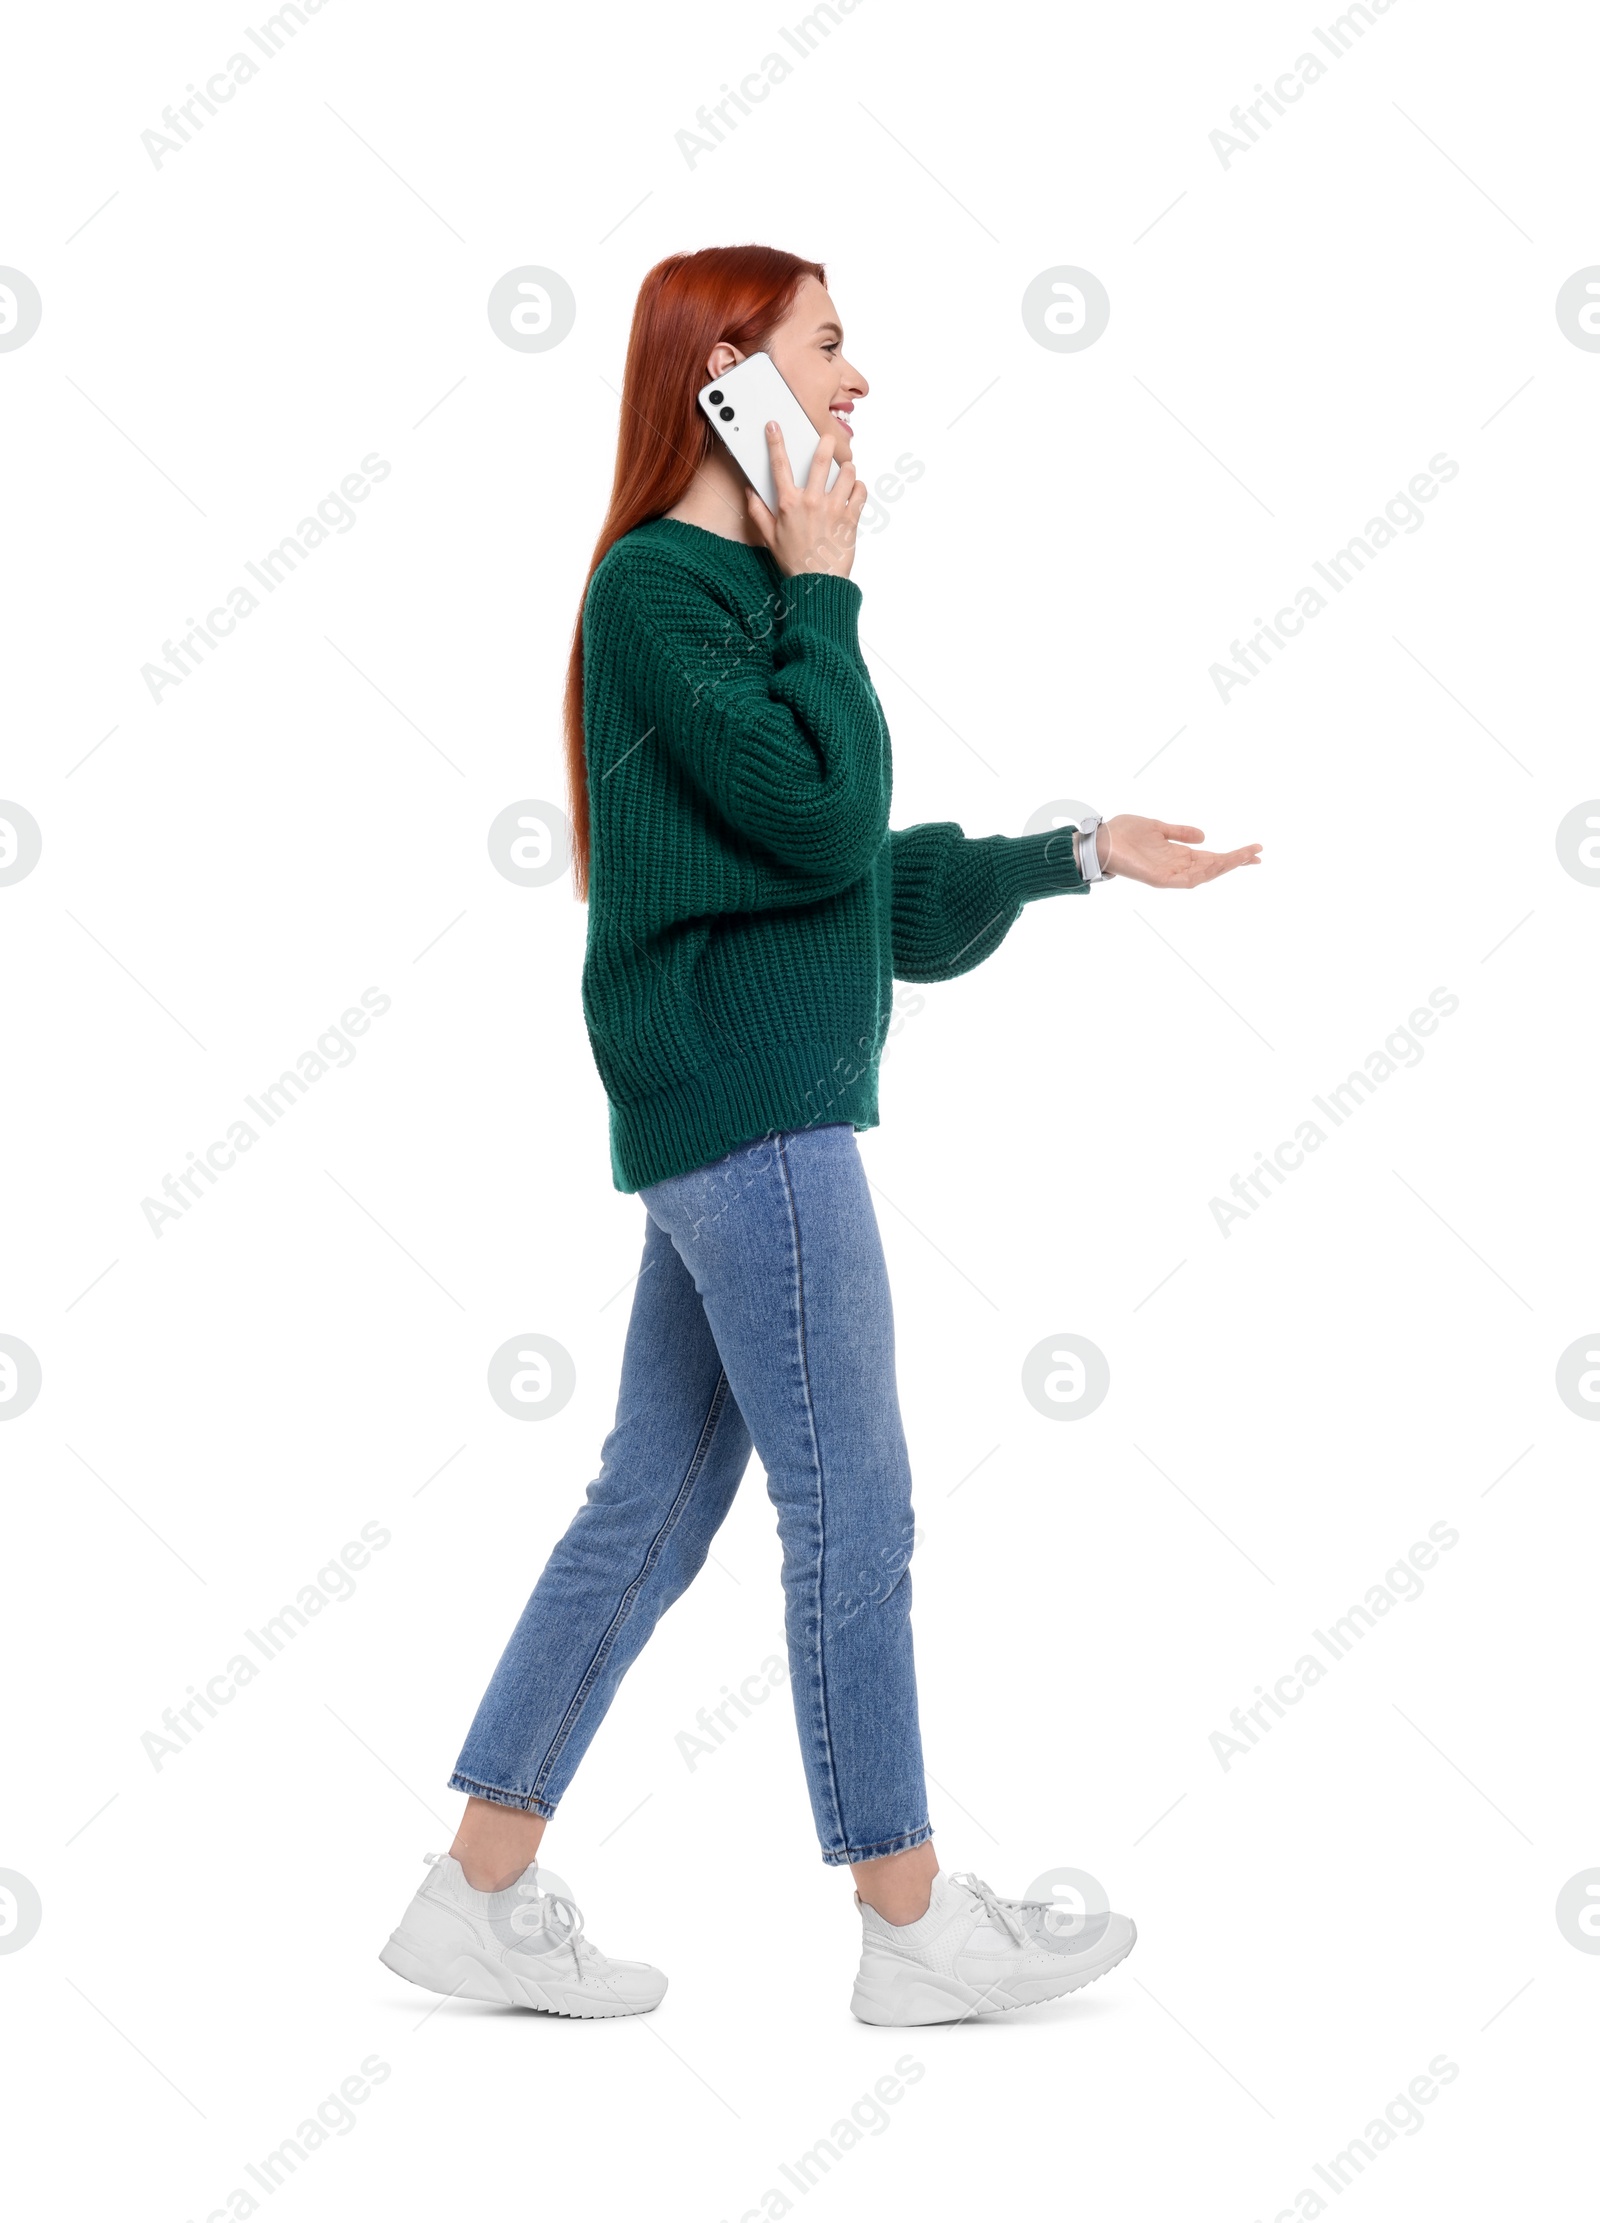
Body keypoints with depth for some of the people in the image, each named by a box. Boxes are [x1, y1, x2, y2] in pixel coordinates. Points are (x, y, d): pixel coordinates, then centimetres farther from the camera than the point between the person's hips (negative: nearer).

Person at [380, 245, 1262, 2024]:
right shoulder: (660, 581, -11)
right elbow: (821, 815, -19)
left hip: (743, 1103, 10)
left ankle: (481, 1896, 18)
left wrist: (1086, 855, 23)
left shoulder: (731, 589, 18)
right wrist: (823, 589, -9)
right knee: (851, 1510, -2)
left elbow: (869, 871, 22)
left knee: (655, 1501, 11)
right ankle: (915, 1928, 10)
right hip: (746, 1096, -10)